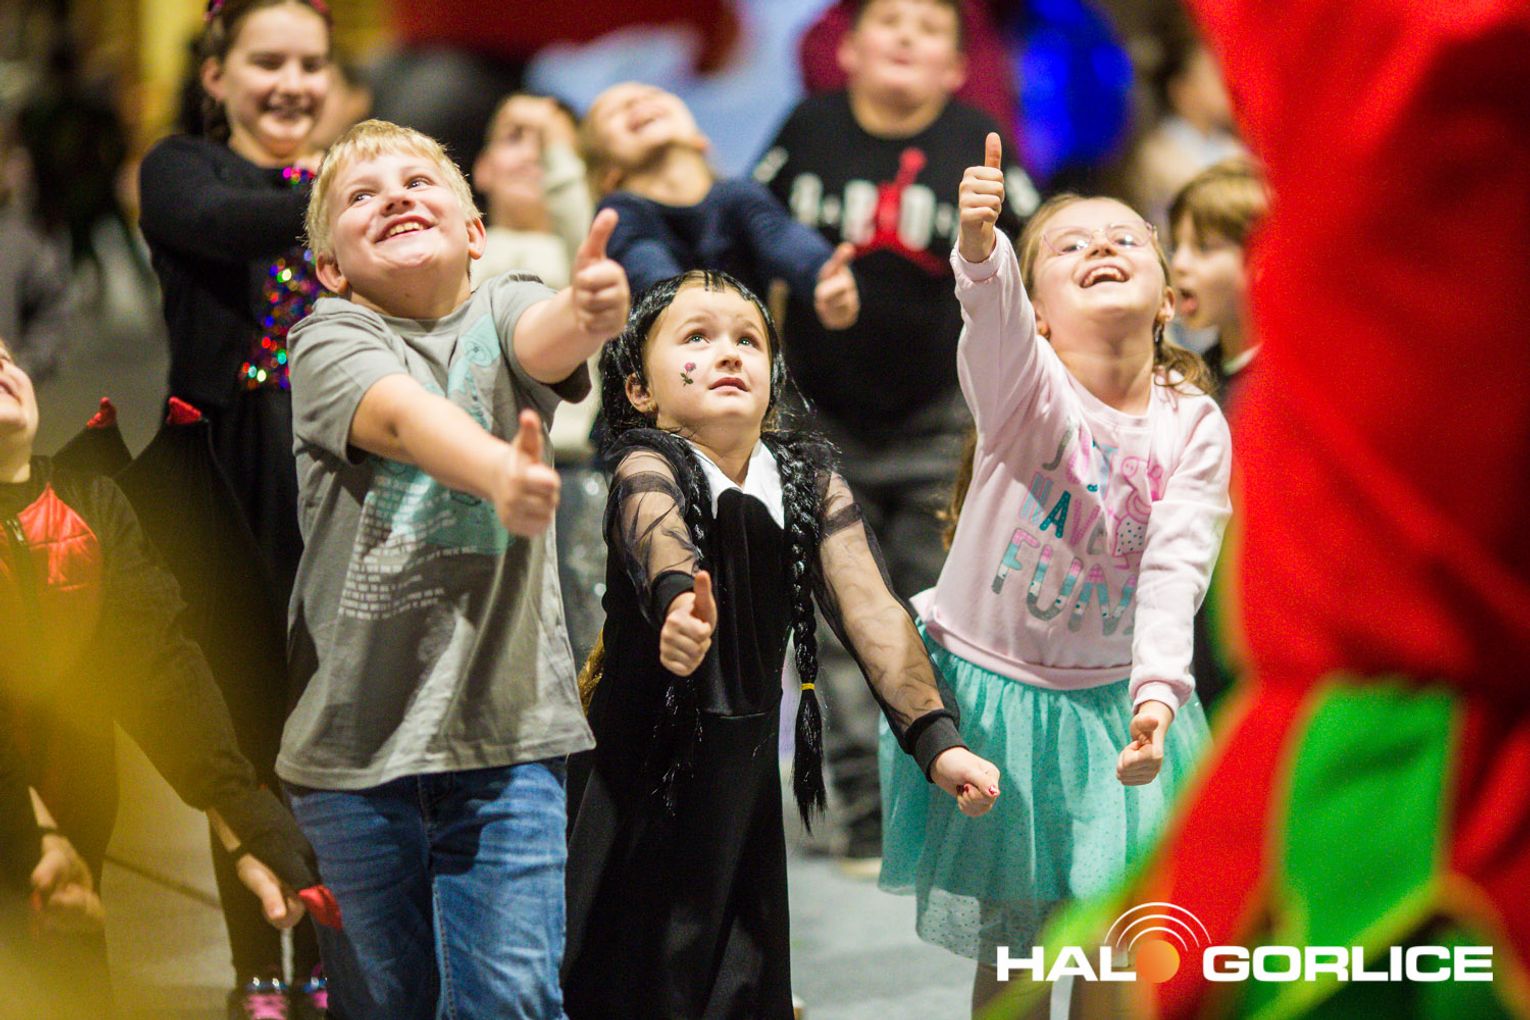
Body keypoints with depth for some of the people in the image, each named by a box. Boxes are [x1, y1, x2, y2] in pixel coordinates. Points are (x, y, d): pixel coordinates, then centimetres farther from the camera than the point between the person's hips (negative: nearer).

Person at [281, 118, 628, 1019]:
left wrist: (592, 312, -45)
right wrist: (499, 473, -45)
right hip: (355, 724, 0)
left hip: (505, 718, 0)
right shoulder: (331, 337, 0)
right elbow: (402, 417, -22)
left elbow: (548, 341, -19)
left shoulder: (503, 313, 6)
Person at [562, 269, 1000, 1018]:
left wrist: (934, 739, -26)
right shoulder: (645, 462, -11)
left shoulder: (810, 480, 0)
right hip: (644, 779, -4)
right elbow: (658, 528, -35)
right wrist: (680, 598, -59)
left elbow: (869, 608, -12)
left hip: (745, 780, 4)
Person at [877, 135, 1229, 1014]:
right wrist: (980, 247, -61)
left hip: (1114, 699, 2)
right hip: (992, 688, -2)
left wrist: (1157, 690, -33)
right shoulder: (1022, 380, -15)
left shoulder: (1194, 427, -7)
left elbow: (1176, 569, -17)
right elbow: (992, 316, -38)